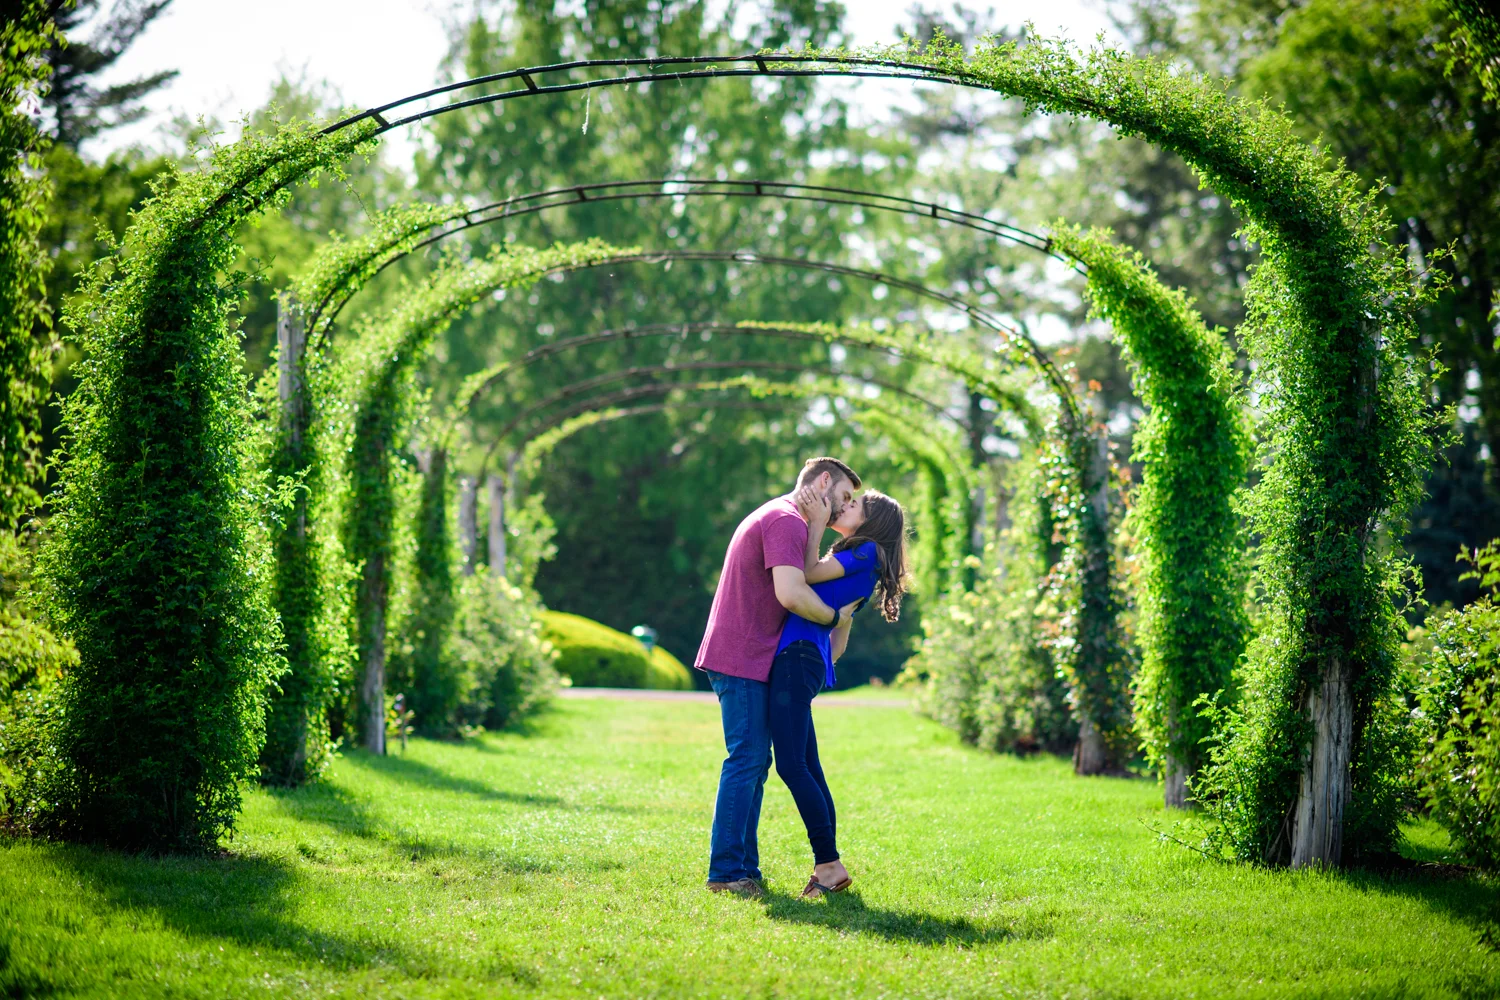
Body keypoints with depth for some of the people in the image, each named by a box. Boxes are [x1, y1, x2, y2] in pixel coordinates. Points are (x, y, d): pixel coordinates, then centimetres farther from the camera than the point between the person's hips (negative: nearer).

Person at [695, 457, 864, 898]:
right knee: (747, 760, -11)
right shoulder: (787, 520, -12)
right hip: (744, 661, -11)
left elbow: (801, 581, 16)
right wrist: (834, 618, -10)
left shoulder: (776, 517, 23)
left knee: (753, 762, 11)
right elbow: (790, 594, -24)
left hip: (747, 660, 11)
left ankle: (744, 868, 14)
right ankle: (726, 871, -10)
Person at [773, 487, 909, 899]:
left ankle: (830, 864, -13)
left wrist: (817, 523, -2)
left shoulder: (868, 552, -3)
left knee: (792, 766, -14)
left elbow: (807, 574, -7)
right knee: (807, 768, 8)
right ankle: (827, 866, 9)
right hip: (796, 659, 10)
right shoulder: (851, 562, 25)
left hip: (799, 657, -10)